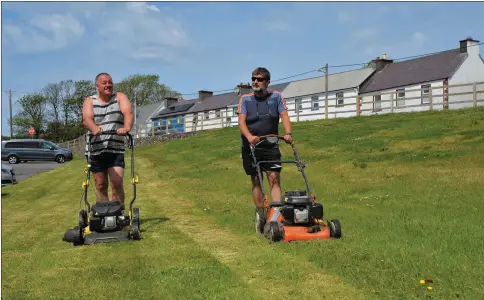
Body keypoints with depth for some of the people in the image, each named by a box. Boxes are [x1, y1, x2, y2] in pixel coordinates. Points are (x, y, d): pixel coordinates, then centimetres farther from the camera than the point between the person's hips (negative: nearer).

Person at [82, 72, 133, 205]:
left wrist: (127, 127, -38)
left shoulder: (120, 97, 4)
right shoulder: (90, 101, 6)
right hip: (96, 149, 1)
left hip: (116, 149, -1)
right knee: (101, 186, 8)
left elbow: (128, 112, -16)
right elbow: (87, 118, -14)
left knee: (117, 183, -10)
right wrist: (95, 128, -38)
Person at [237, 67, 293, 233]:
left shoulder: (277, 97, 3)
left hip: (271, 146, 0)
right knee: (256, 181, 5)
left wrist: (288, 133, -28)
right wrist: (249, 137, -31)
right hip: (251, 146, 0)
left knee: (274, 178, -9)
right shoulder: (245, 99, 1)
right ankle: (261, 216, 14)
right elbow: (241, 121, -11)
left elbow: (284, 116, -9)